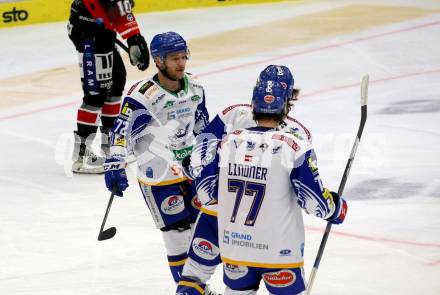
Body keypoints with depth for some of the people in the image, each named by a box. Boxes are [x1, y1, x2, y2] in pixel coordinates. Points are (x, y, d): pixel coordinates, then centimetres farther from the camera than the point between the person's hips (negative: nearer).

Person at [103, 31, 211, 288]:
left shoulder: (195, 89, 3)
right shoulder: (143, 94, -19)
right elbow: (122, 130, -21)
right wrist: (115, 165, -28)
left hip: (192, 171, 7)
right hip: (158, 177, -7)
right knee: (178, 233, -5)